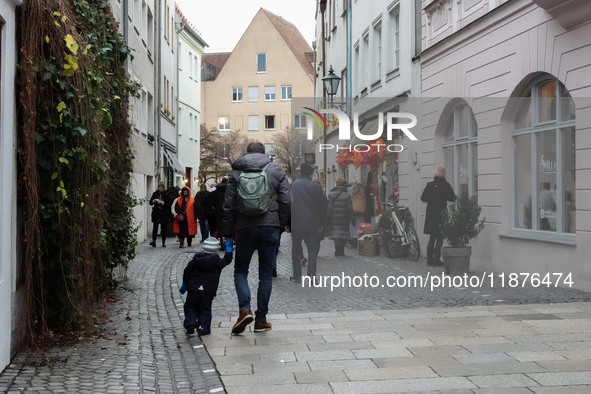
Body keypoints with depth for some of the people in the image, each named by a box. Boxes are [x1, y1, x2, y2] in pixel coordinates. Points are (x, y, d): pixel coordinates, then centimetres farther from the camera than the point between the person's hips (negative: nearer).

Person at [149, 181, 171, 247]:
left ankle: (164, 242, 11)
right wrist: (154, 200, -13)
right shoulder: (155, 193, 8)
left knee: (163, 228, 4)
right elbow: (150, 202, 6)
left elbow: (168, 203, -5)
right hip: (156, 213, 1)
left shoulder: (166, 194, 2)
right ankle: (153, 241, -19)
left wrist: (162, 202, -17)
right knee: (155, 227, -11)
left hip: (164, 213, -1)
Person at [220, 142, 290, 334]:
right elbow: (285, 201, 1)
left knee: (240, 270, 13)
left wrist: (227, 232, 10)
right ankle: (261, 320, 9)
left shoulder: (236, 172, 7)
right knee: (266, 274, 8)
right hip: (270, 227, 0)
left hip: (245, 227, 0)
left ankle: (244, 309, -10)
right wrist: (280, 224, 11)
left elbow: (229, 205, 5)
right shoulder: (277, 170, 6)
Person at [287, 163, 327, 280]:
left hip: (295, 224, 0)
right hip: (311, 224, 0)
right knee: (312, 249, 5)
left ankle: (297, 275, 15)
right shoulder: (316, 187, -2)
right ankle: (311, 274, -9)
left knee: (296, 249, 12)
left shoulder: (292, 185, -2)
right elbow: (322, 206, 2)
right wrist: (321, 223, 12)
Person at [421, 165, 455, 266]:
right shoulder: (445, 185, -9)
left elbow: (423, 198, 6)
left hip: (430, 214, 4)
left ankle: (430, 259, 14)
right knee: (440, 237, 2)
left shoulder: (429, 185, 1)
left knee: (432, 237, 14)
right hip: (441, 214, -4)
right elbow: (452, 198, -4)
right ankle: (436, 260, -2)